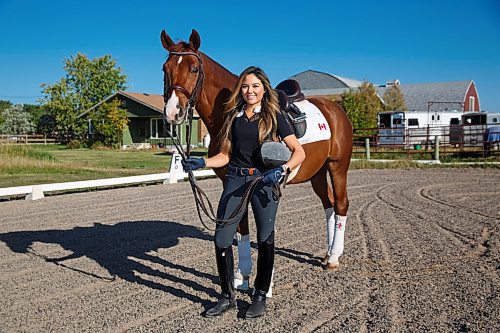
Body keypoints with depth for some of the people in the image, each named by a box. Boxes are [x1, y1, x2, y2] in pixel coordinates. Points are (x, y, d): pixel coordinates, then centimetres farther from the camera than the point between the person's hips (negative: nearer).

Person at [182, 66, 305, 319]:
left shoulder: (273, 117, 1)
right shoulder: (233, 117, 12)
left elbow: (299, 152, -5)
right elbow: (225, 155, 13)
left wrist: (283, 169, -22)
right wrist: (202, 163, -3)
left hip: (264, 181, -3)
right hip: (235, 180, 3)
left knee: (265, 239, 5)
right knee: (221, 239, -3)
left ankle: (260, 296, 22)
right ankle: (227, 296, 14)